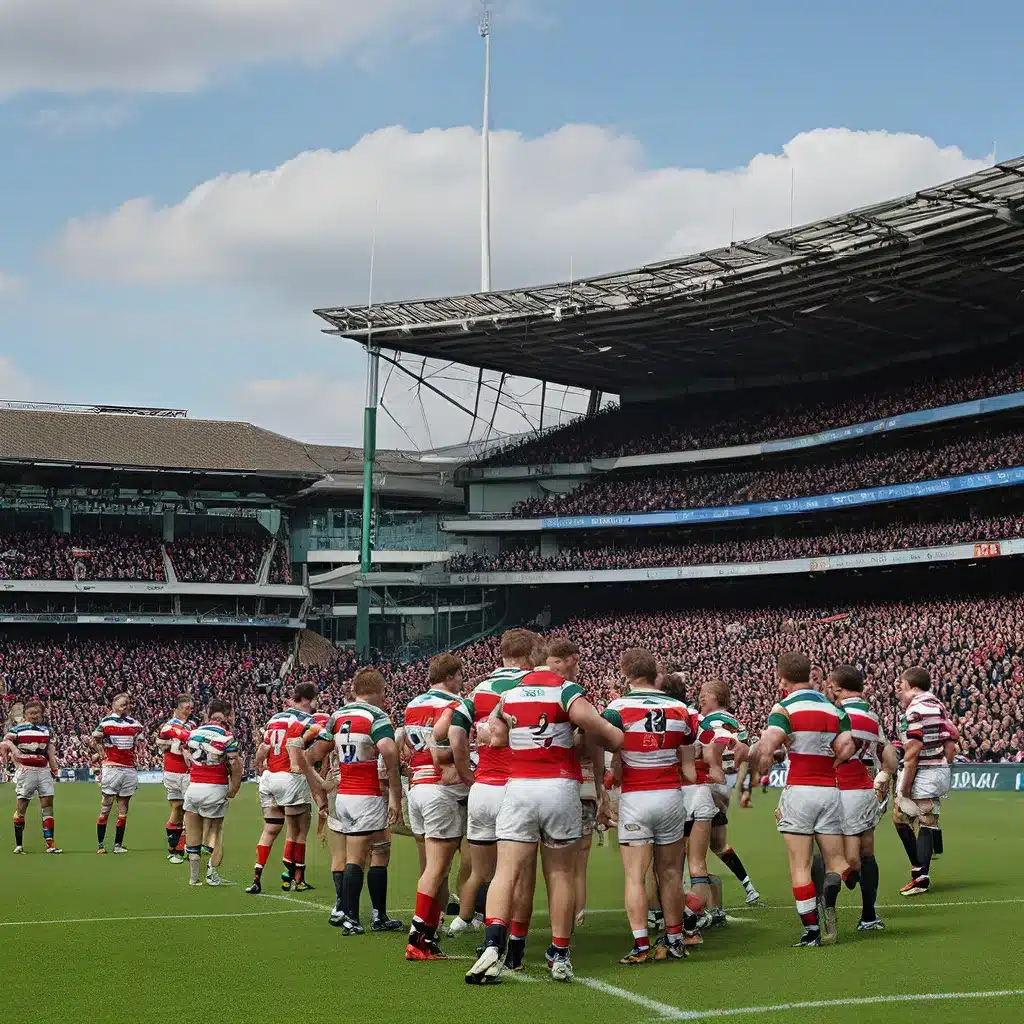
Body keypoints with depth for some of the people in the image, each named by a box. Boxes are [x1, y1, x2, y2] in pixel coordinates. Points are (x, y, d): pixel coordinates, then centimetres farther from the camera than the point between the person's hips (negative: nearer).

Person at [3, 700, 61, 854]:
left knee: (48, 803, -1)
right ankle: (18, 845, 2)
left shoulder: (47, 730, 15)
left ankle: (50, 843, -2)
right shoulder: (17, 729, 0)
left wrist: (54, 769, 11)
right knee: (21, 806, -3)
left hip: (44, 770, 4)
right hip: (25, 770, -4)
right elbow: (5, 744, -4)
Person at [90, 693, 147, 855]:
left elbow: (140, 742, 24)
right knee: (105, 808, -2)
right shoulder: (106, 722, 0)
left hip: (129, 768, 4)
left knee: (123, 810, 6)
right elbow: (95, 741, 7)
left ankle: (118, 844, 9)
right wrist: (102, 754, 0)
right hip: (111, 767, -4)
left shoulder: (134, 723, 11)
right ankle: (100, 844, 2)